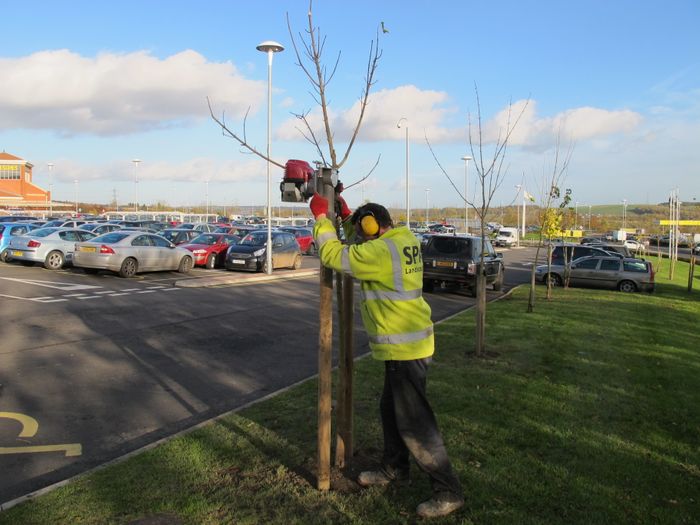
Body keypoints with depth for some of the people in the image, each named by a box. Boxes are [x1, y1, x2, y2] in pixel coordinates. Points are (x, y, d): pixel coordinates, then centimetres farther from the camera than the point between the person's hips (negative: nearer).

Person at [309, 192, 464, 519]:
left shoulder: (382, 252, -22)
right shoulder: (405, 241, 7)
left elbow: (333, 255, -16)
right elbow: (361, 248, 22)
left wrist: (321, 216, -5)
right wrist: (346, 216, 13)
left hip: (405, 349, -10)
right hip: (404, 346, 10)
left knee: (414, 422, -1)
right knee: (391, 410, 23)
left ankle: (448, 492, 10)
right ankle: (394, 469, 41)